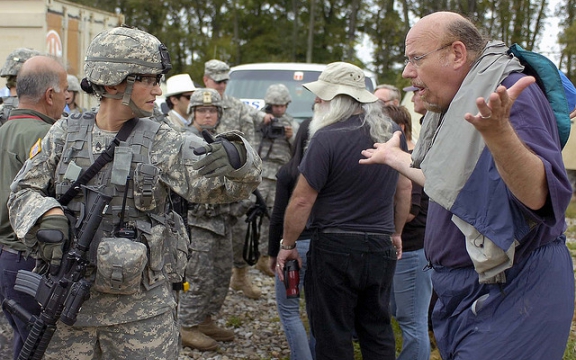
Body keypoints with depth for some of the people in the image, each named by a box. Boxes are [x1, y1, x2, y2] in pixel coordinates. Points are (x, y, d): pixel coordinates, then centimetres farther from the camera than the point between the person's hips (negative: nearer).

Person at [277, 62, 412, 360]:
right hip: (382, 248, 6)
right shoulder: (392, 131, 3)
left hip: (335, 249, -6)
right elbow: (404, 188, 14)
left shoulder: (327, 137, -17)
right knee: (378, 331, 18)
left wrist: (287, 245, -2)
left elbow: (301, 201, -14)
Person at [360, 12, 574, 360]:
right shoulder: (462, 103, 11)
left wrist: (500, 134, -51)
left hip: (512, 295, -10)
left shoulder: (512, 93, -18)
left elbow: (538, 195, -33)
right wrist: (393, 156, 36)